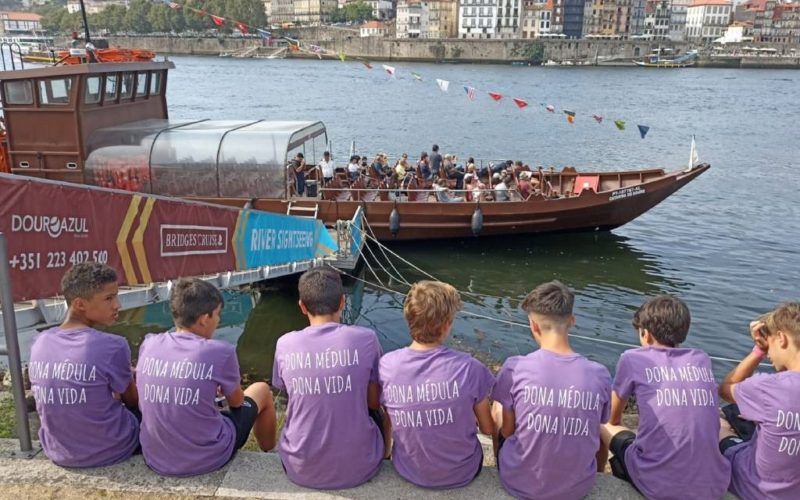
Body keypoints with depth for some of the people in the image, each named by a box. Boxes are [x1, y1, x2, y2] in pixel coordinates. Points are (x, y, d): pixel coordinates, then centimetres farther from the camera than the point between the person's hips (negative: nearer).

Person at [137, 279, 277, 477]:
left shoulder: (149, 344, -7)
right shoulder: (220, 352, -19)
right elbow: (236, 402, -1)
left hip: (155, 460, 5)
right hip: (209, 459, -4)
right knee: (261, 390, 19)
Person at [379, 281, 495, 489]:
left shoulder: (386, 365, -18)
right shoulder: (469, 368, -23)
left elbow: (388, 423, -2)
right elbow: (488, 429, -8)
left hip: (408, 473, 2)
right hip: (461, 475, -2)